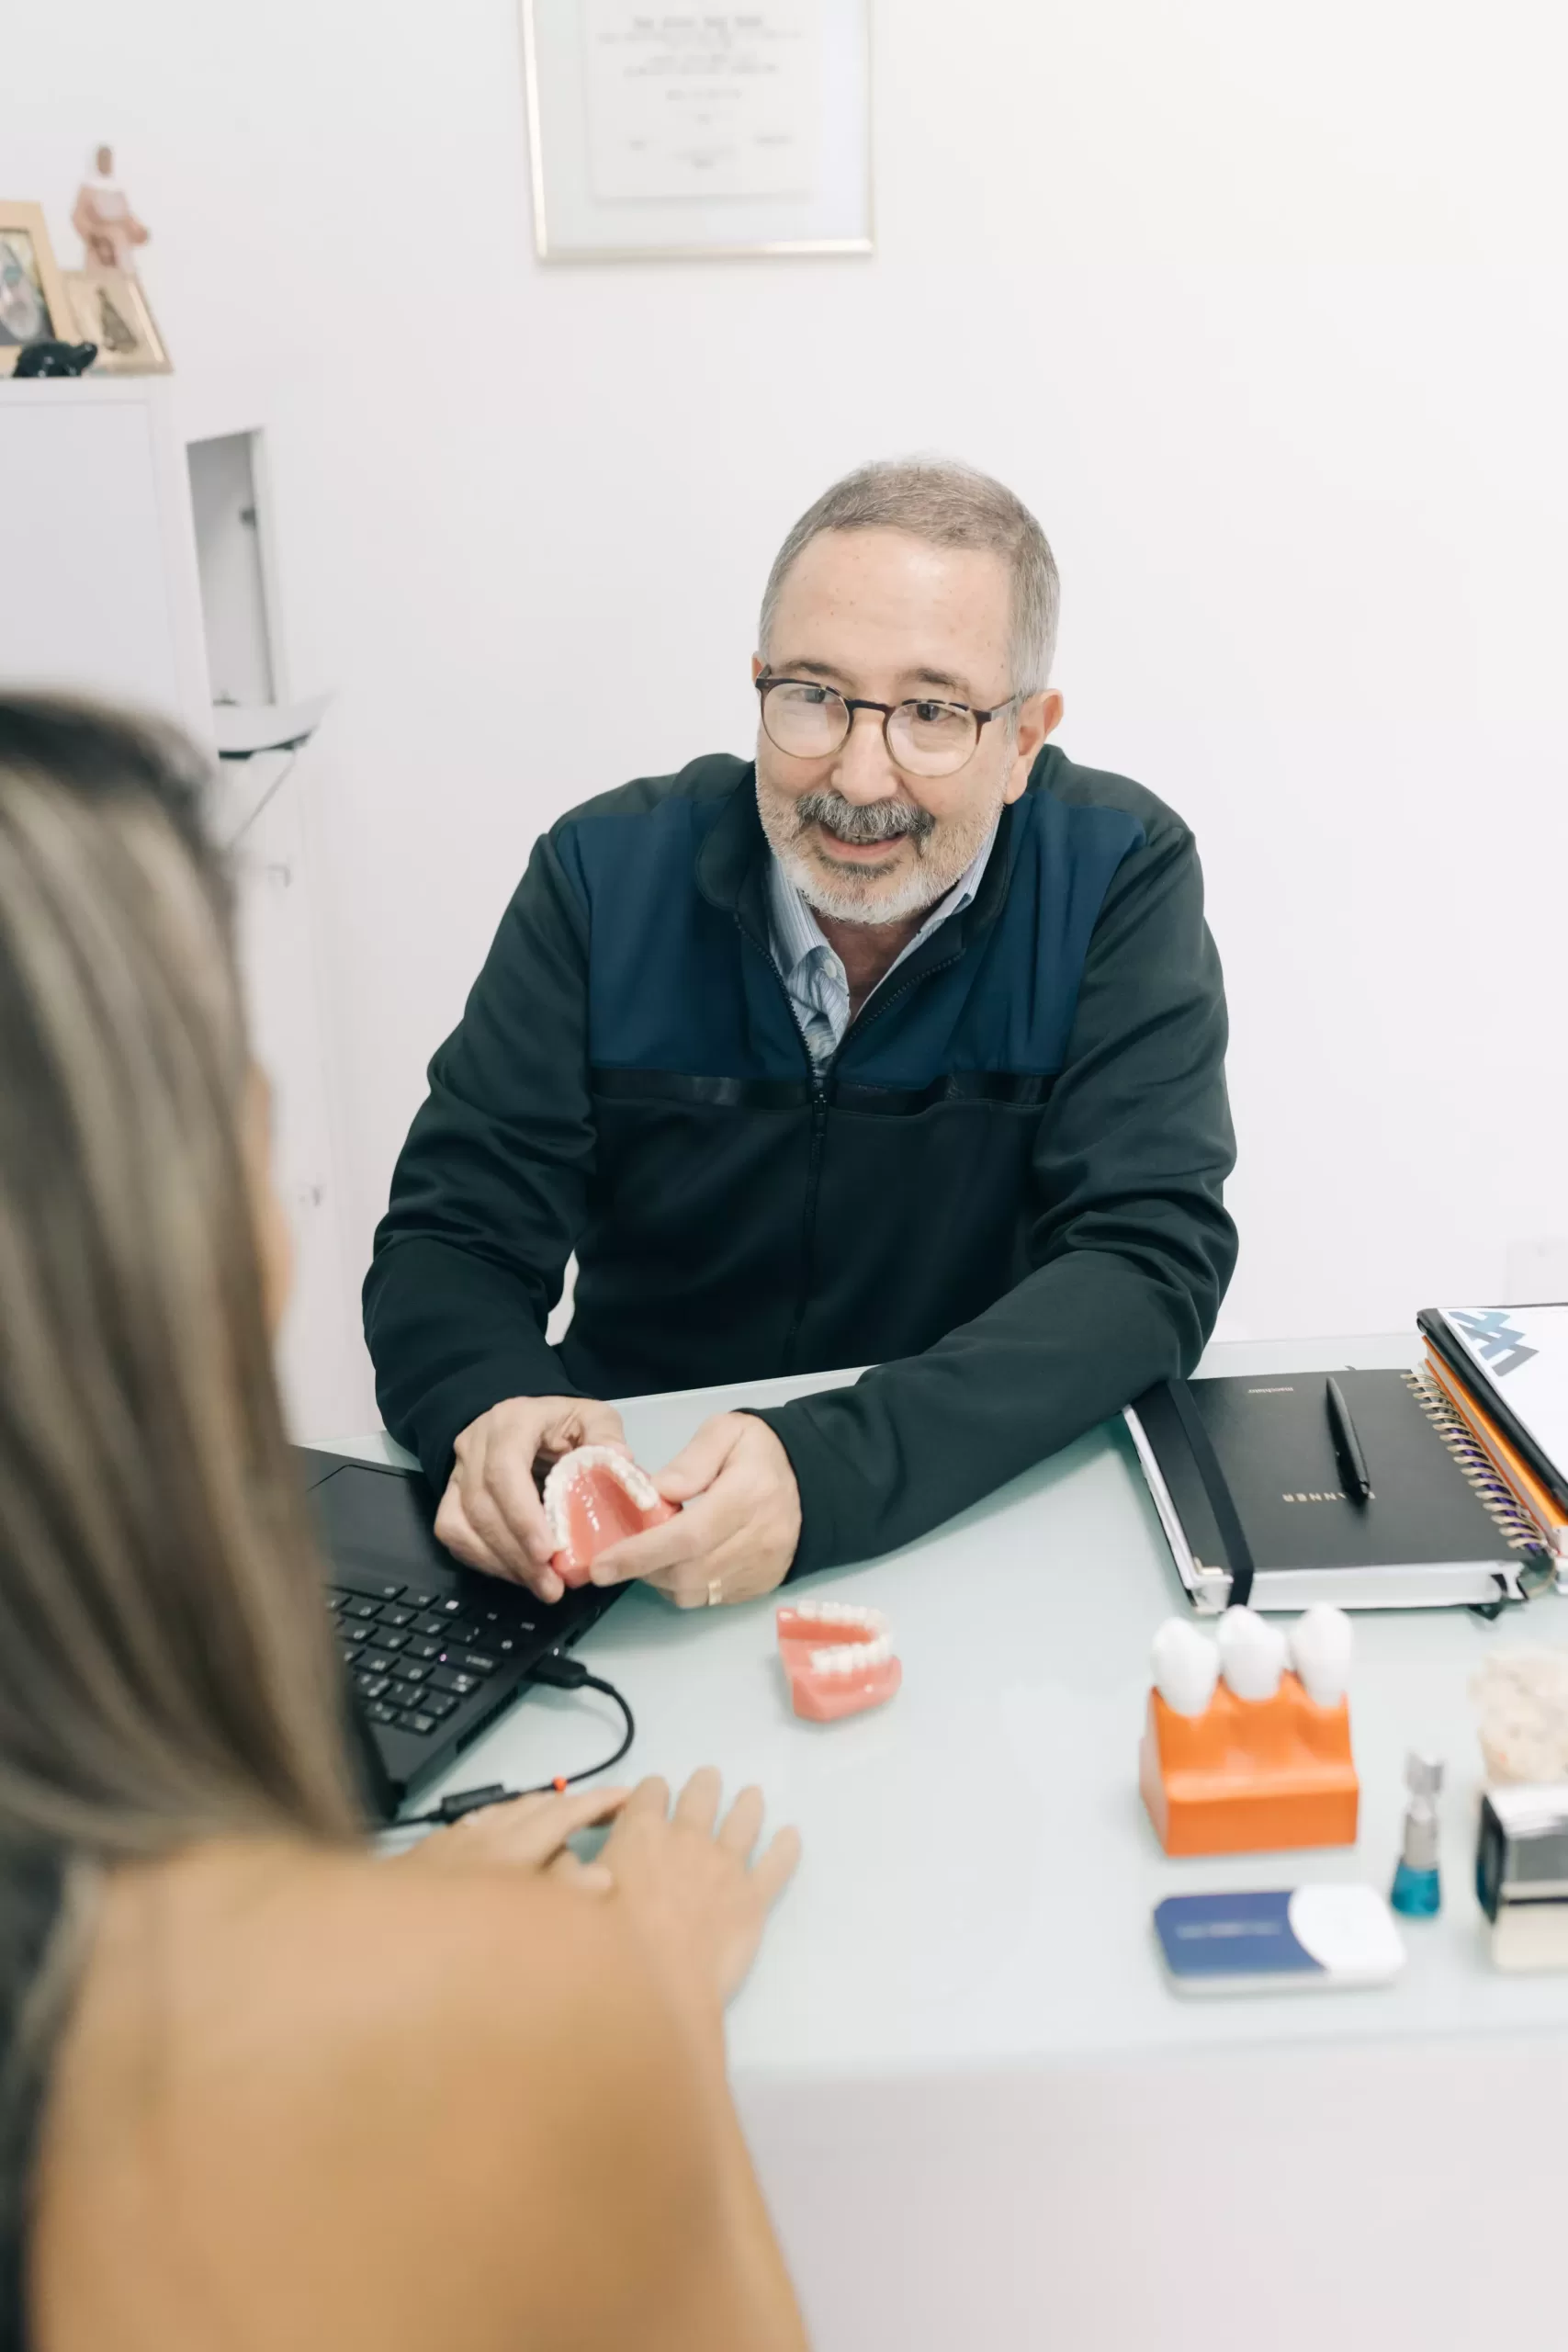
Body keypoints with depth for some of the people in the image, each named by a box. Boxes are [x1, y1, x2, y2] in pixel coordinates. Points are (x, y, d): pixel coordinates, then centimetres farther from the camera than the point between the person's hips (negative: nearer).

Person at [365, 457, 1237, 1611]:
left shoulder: (1119, 878, -10)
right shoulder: (606, 874, -6)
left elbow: (1150, 1261, -19)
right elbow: (450, 1240, -6)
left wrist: (826, 1473, -34)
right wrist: (490, 1415, -30)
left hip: (994, 1516, 0)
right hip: (629, 1500, 1)